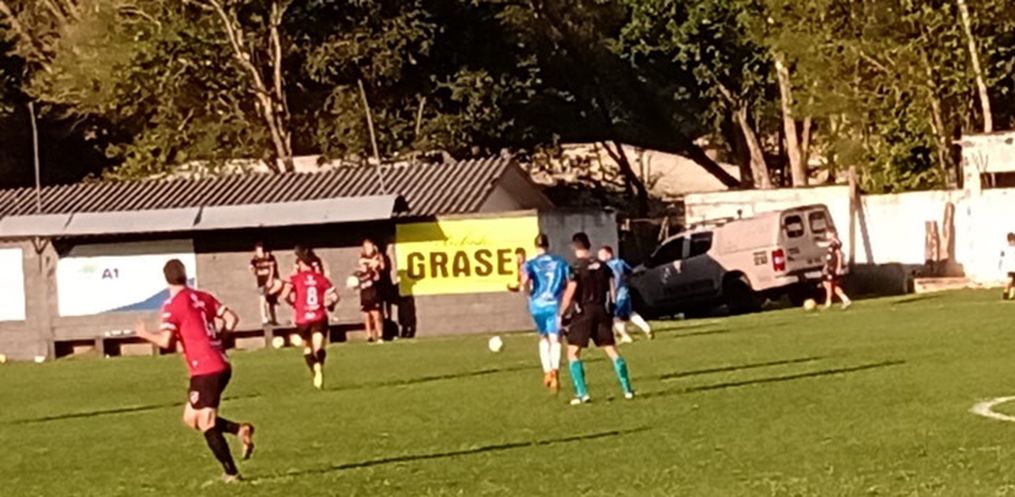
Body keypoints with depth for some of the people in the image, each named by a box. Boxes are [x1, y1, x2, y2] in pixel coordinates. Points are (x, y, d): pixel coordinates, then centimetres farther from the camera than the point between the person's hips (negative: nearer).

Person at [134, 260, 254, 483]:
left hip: (205, 371, -8)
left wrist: (145, 334, 3)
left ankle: (231, 473, 3)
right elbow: (232, 319, 10)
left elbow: (166, 341, -16)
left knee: (207, 425, 2)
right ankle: (240, 429, 5)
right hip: (222, 366, 8)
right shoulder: (202, 297, 11)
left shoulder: (172, 306, -10)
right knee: (191, 418, 19)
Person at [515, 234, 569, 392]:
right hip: (555, 304, -1)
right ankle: (555, 371, -26)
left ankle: (547, 372, 15)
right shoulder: (560, 262, 6)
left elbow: (525, 280, -16)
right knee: (555, 339, -6)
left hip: (538, 305, 1)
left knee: (543, 338, 20)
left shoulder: (530, 264, 2)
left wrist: (528, 293, 3)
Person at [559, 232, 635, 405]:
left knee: (573, 353, 1)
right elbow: (612, 290, 9)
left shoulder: (576, 267, -9)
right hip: (601, 312, 5)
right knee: (612, 351, 11)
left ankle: (582, 394, -10)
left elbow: (569, 294, -14)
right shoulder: (602, 266, 8)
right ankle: (627, 389, 10)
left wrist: (561, 315, -6)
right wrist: (611, 311, 20)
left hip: (583, 313, -5)